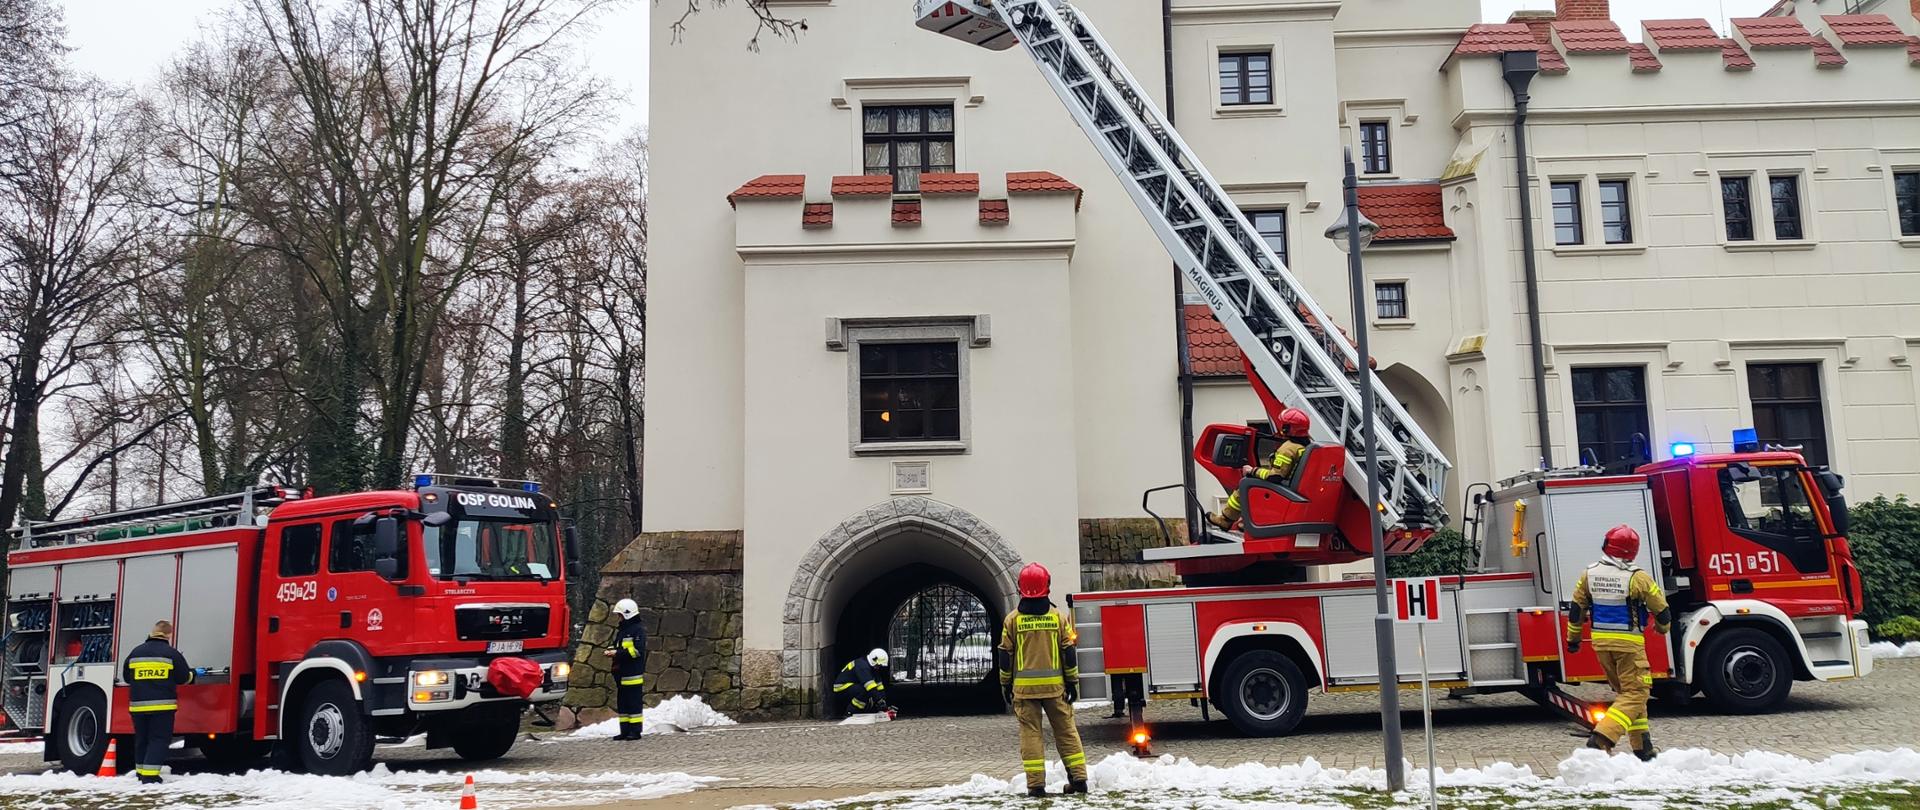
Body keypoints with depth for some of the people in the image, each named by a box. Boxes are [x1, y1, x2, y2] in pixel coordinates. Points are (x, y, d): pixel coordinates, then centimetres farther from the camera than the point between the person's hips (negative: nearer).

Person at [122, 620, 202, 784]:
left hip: (138, 704, 5)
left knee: (141, 739, 16)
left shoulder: (136, 652, 9)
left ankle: (141, 773, 23)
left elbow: (126, 677, 18)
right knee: (159, 739, -2)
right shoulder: (171, 653, -4)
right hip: (162, 705, -5)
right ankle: (150, 776, -10)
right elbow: (183, 678, 1)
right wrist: (194, 673, 21)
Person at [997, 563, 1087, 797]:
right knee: (1066, 731, 10)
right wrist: (1072, 682, 8)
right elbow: (1068, 652, 1)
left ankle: (1036, 784, -1)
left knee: (1030, 733, 3)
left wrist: (1006, 685, 11)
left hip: (1024, 687, -1)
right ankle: (1078, 778, 9)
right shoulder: (1058, 617, 0)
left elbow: (1005, 656, 2)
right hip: (1054, 685, 1)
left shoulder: (1012, 619, -2)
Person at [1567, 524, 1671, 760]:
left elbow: (1576, 609, 7)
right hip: (1628, 643, -6)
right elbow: (1661, 610, -3)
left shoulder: (1589, 575, 0)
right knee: (1635, 693, 0)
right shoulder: (1638, 578, -13)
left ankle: (1642, 747, 21)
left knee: (1625, 691, 18)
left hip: (1601, 643, 6)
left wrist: (1573, 638, 20)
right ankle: (1601, 738, -17)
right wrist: (1663, 627, 20)